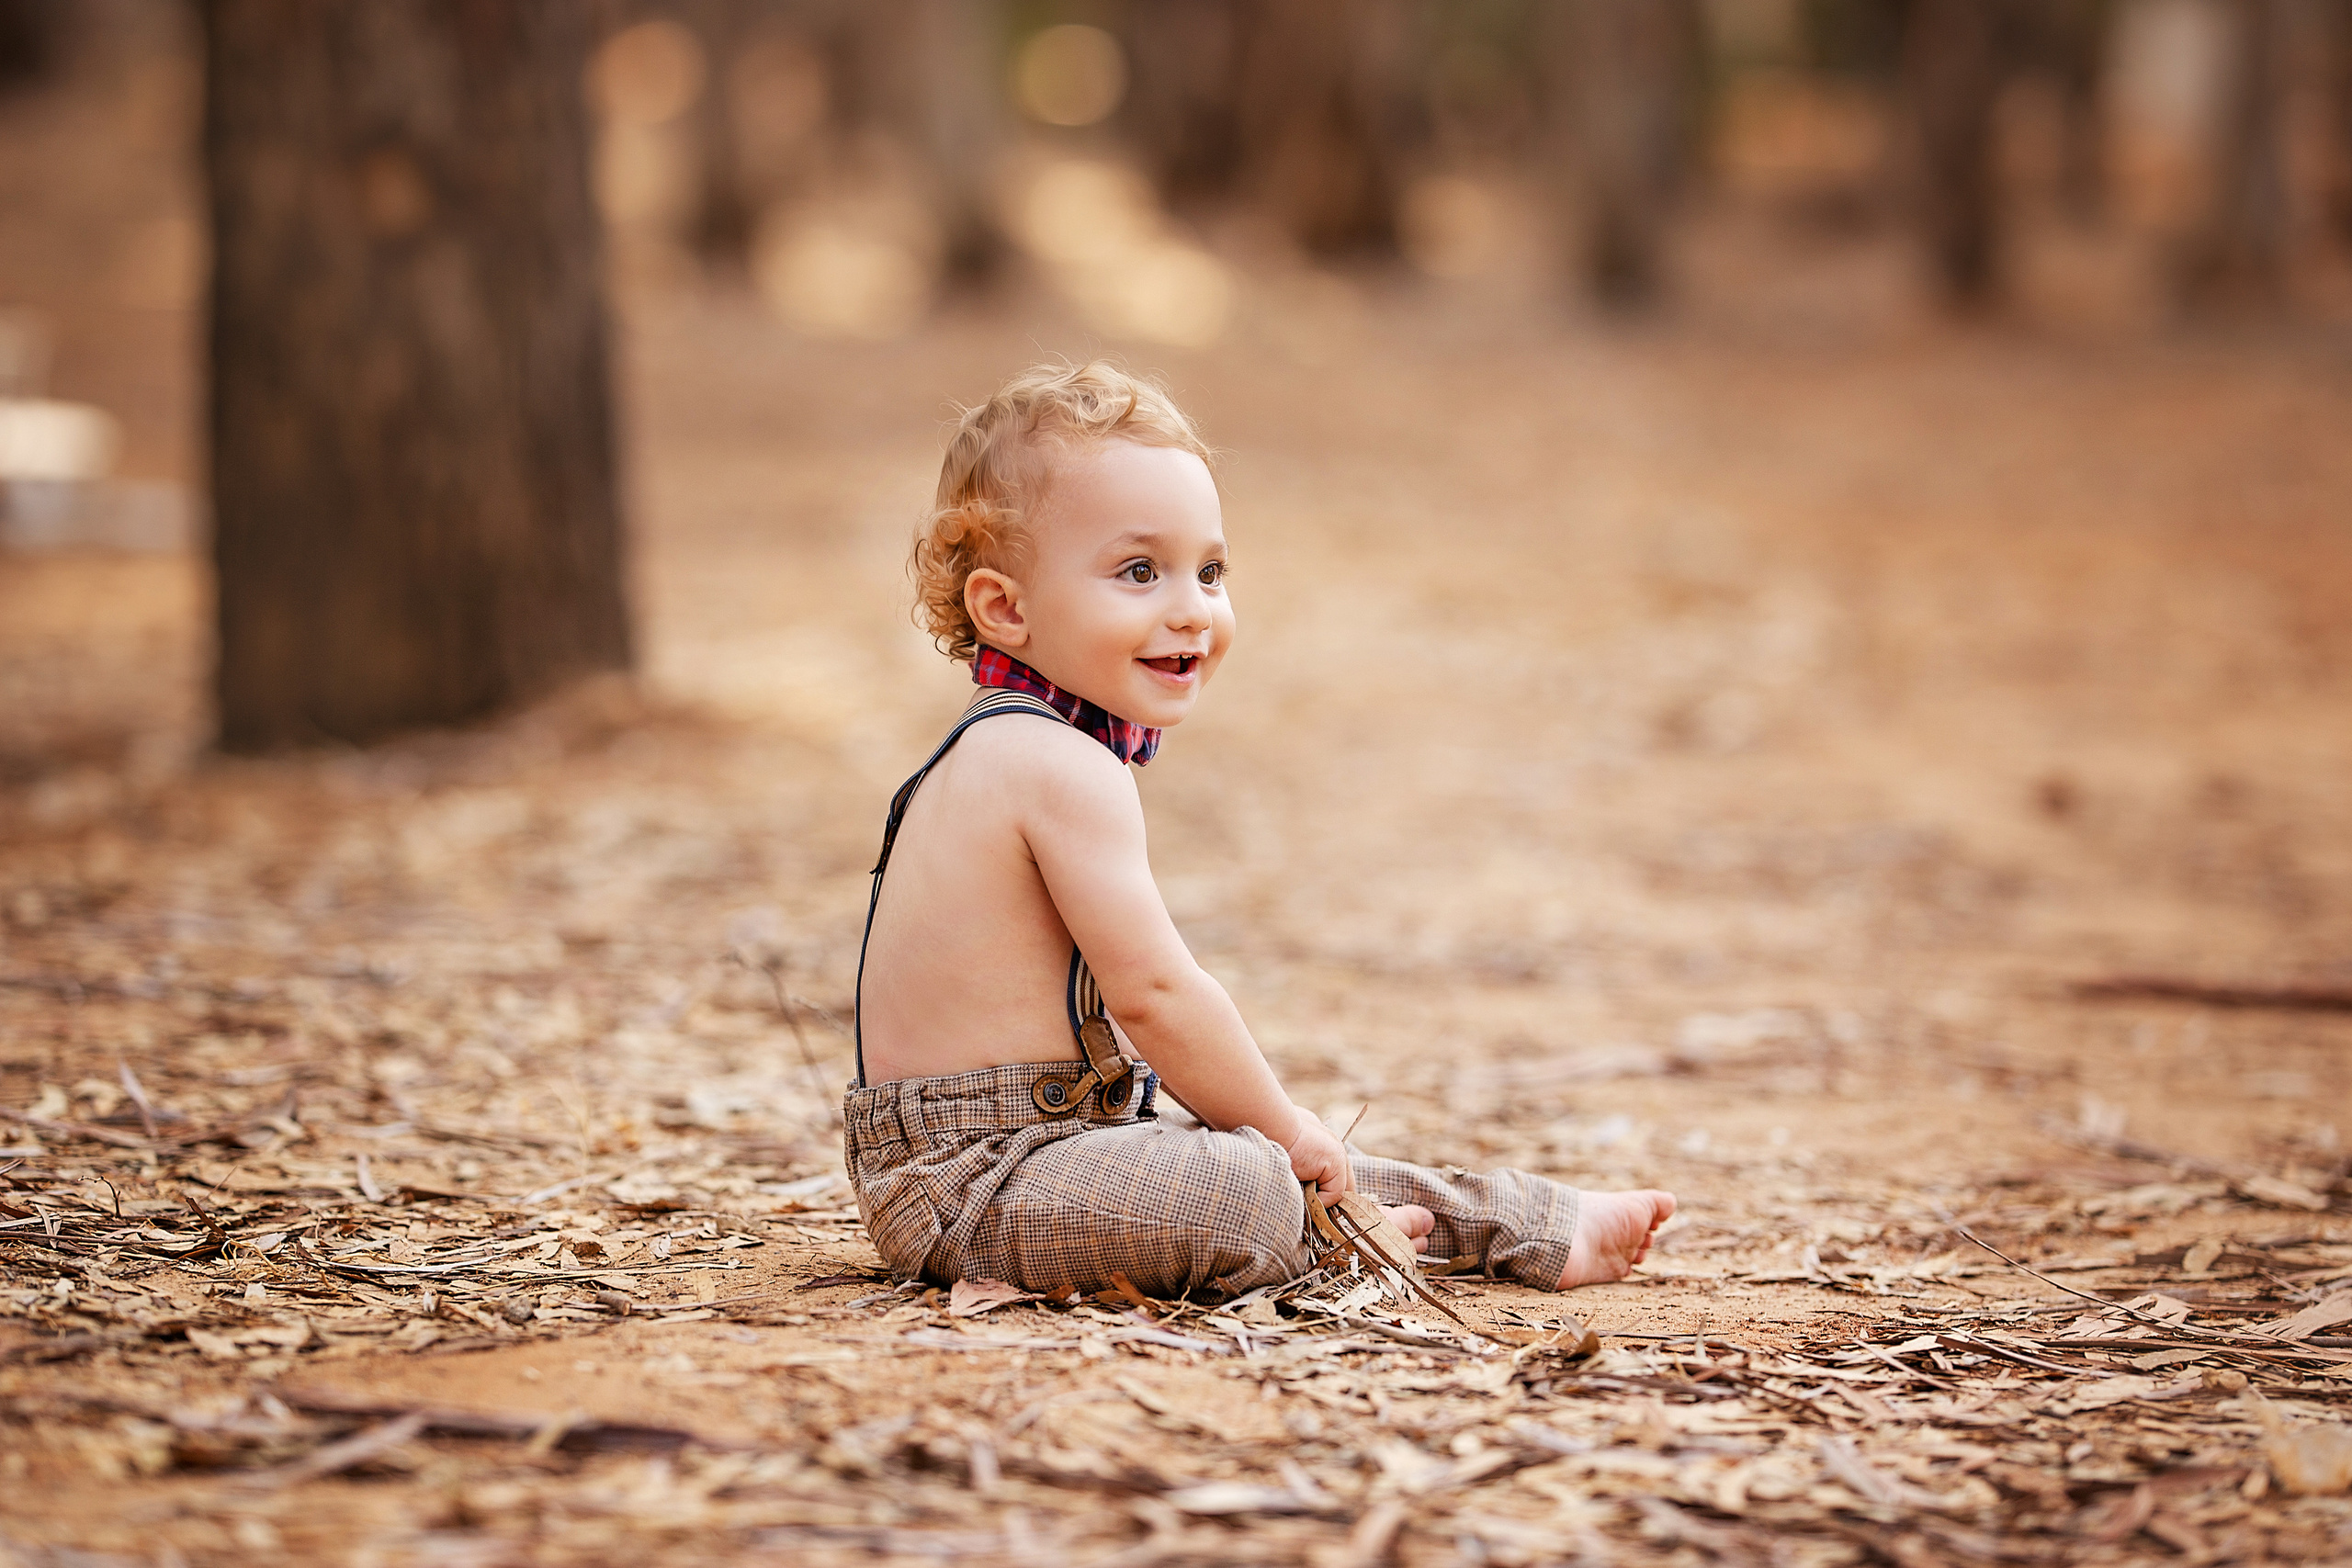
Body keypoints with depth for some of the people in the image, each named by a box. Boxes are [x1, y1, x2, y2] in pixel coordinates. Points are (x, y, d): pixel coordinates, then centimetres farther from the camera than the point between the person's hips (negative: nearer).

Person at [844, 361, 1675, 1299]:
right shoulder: (1065, 768, -19)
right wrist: (1282, 1124, -8)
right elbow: (1153, 992, -21)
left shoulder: (1001, 748, 16)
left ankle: (1533, 1229, 22)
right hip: (979, 1179, -12)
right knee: (1245, 1195, -30)